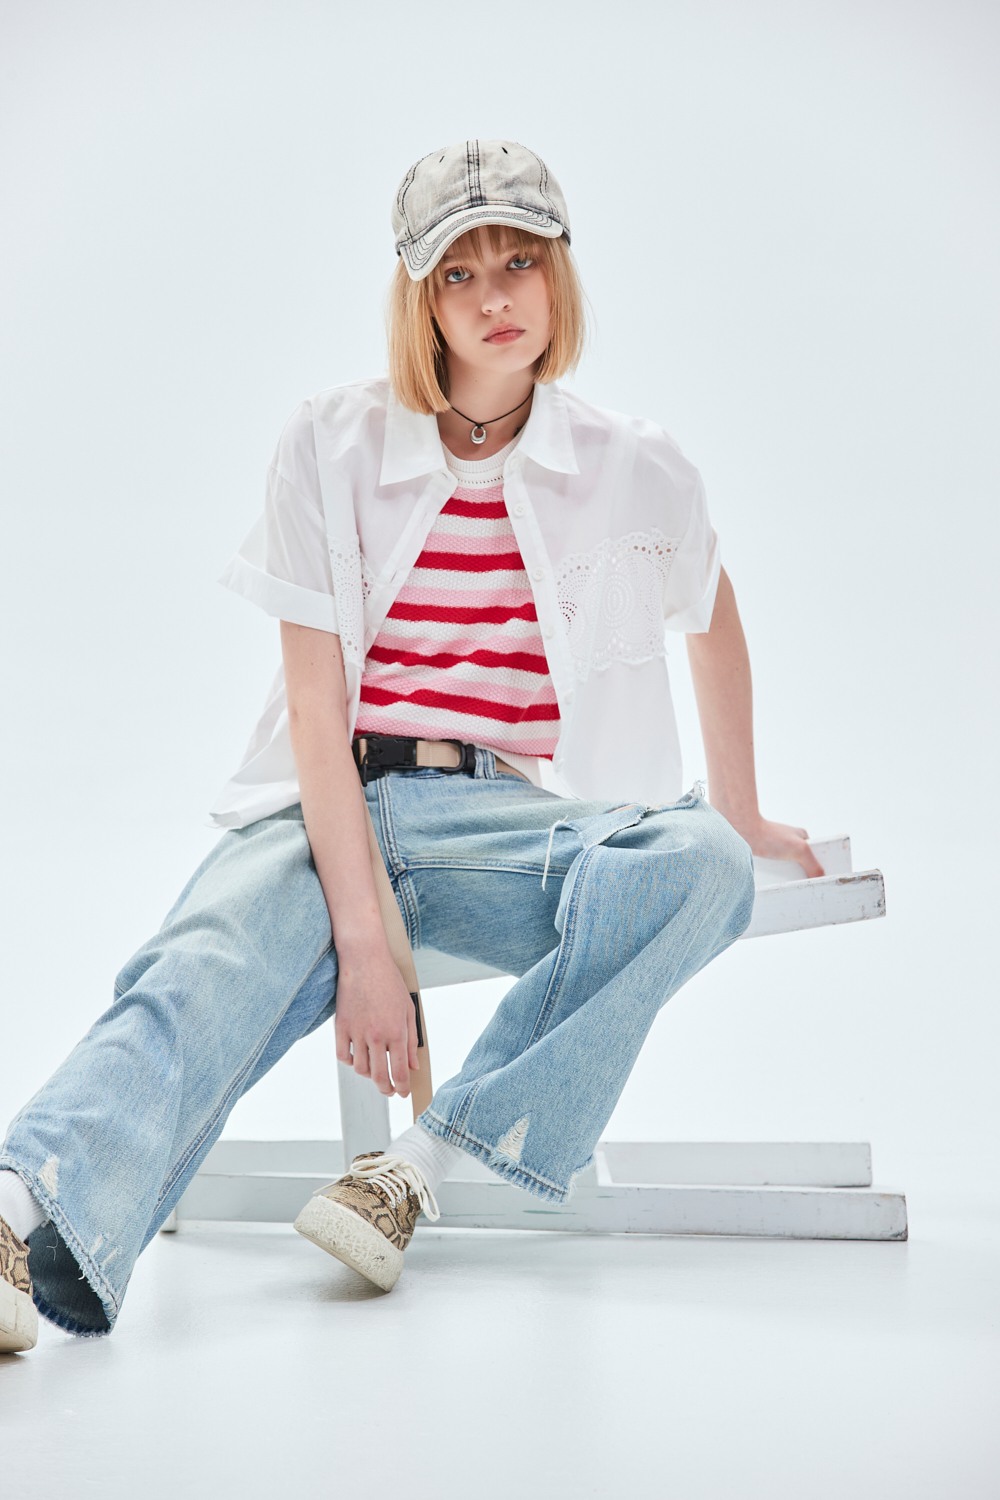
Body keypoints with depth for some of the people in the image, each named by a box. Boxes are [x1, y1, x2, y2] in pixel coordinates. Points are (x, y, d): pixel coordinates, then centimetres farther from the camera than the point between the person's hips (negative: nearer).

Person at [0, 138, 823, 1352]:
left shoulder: (637, 471, 4)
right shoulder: (330, 447, 0)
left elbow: (714, 622, 25)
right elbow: (316, 701, -8)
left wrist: (738, 809, 32)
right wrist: (362, 944, -18)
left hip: (508, 822, 2)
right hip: (328, 810, -1)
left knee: (700, 864, -31)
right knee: (212, 968, -34)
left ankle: (424, 1162, -30)